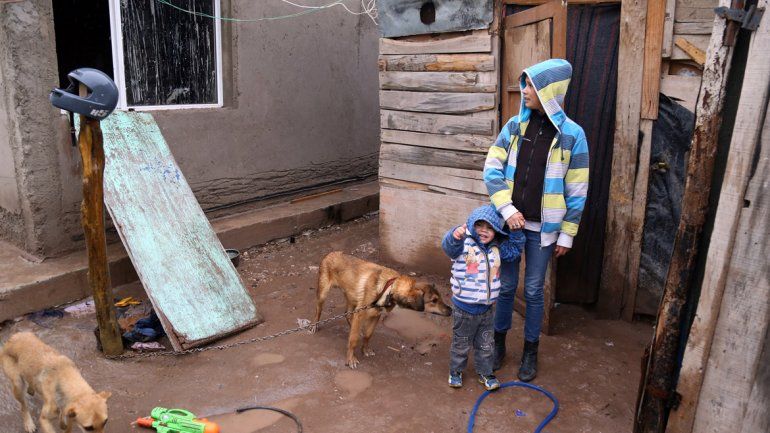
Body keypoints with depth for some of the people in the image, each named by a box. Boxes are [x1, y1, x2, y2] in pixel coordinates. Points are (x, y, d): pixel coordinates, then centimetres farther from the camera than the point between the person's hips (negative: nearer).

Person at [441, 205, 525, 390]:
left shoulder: (497, 249, 2)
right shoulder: (464, 245, -17)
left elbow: (515, 249, 13)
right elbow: (449, 246, -37)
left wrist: (516, 232, -2)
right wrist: (455, 235, -60)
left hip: (487, 309, 5)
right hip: (464, 309, -5)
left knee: (486, 345, 18)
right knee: (461, 344, 14)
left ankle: (485, 373, 37)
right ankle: (455, 371, 35)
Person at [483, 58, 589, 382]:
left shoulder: (572, 135, -9)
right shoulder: (514, 126, -2)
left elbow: (576, 191, -5)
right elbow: (492, 170, -3)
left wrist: (567, 234, -3)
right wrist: (508, 210, -15)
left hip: (542, 227, -2)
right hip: (510, 222, 2)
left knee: (534, 290, 10)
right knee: (506, 285, 13)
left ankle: (530, 351, 28)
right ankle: (499, 342, 32)